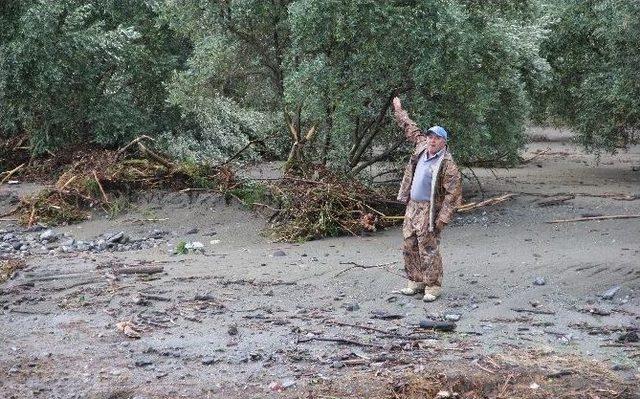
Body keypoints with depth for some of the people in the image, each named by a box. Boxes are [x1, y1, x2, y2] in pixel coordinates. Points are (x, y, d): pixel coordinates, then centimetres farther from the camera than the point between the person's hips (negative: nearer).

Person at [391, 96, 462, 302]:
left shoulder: (447, 165, -17)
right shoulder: (422, 146, 5)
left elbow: (453, 194, -18)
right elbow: (411, 129, 23)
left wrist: (442, 218, -20)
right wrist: (399, 111, 32)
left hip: (429, 210, -8)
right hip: (413, 206, 8)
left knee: (428, 250, -6)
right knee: (409, 246, 12)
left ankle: (433, 287, 2)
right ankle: (416, 281, 23)